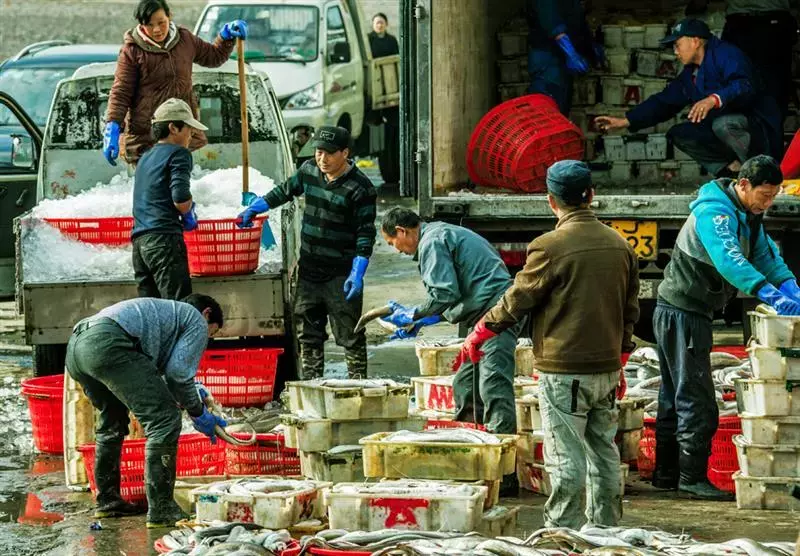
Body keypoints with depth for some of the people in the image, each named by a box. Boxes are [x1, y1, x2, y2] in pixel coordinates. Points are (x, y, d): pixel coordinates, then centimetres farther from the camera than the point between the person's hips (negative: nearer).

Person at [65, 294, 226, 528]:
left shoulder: (165, 311, 41)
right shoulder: (197, 321, 18)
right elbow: (177, 371, 3)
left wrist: (191, 390, 39)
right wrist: (198, 412, 15)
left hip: (76, 344, 9)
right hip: (107, 343, -9)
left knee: (113, 420, 31)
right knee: (164, 420, -5)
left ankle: (107, 500, 38)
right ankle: (161, 511, -7)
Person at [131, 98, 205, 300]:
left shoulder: (145, 158, 25)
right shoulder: (178, 153, -2)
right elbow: (181, 198, -15)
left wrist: (186, 217, 21)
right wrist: (189, 215, 6)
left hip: (139, 239, 8)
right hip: (164, 237, -8)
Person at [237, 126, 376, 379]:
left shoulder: (360, 187, -12)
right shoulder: (309, 171, 6)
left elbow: (365, 234, -13)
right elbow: (286, 190, 27)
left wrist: (357, 273, -20)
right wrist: (255, 208, 27)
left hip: (341, 274, -7)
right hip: (308, 270, 7)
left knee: (350, 336, -4)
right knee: (308, 334, 10)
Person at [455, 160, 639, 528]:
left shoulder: (550, 246, -14)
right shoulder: (620, 246, 6)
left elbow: (517, 301, -6)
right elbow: (630, 311, 13)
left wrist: (479, 334, 9)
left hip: (563, 373, -6)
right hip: (607, 370, 6)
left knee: (566, 457, -4)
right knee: (604, 451, 14)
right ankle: (607, 528, 20)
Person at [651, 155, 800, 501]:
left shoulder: (748, 216, 11)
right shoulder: (714, 211, -21)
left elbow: (766, 255, 7)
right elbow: (728, 259, -36)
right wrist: (768, 293, -46)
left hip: (690, 314, 10)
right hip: (682, 313, -10)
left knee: (676, 396, 14)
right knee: (696, 399, -10)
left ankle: (666, 473, 21)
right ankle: (692, 479, -8)